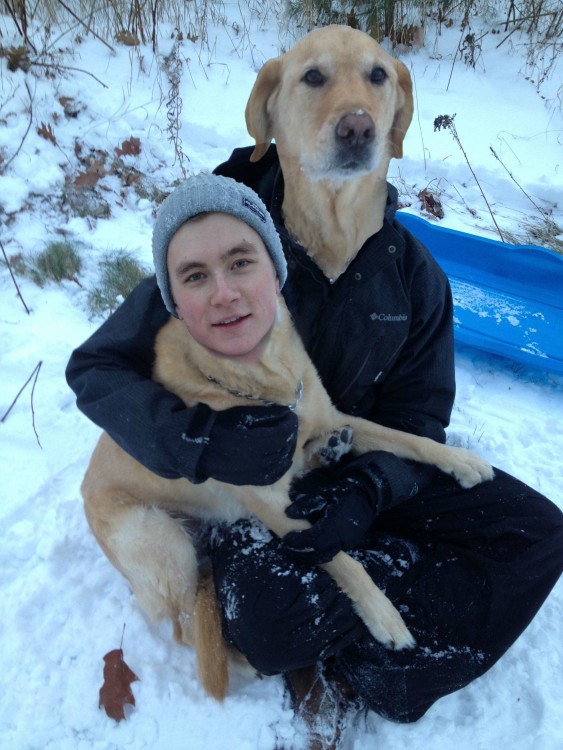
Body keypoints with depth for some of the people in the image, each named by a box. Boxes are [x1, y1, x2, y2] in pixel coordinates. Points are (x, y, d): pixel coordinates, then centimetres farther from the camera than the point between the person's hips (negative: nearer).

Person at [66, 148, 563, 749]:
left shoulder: (412, 271, -9)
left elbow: (419, 412, -3)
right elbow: (92, 366, -14)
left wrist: (368, 491, -25)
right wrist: (201, 438, -33)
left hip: (364, 470, 4)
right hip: (248, 488, -3)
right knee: (266, 621, -33)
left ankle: (346, 673, -10)